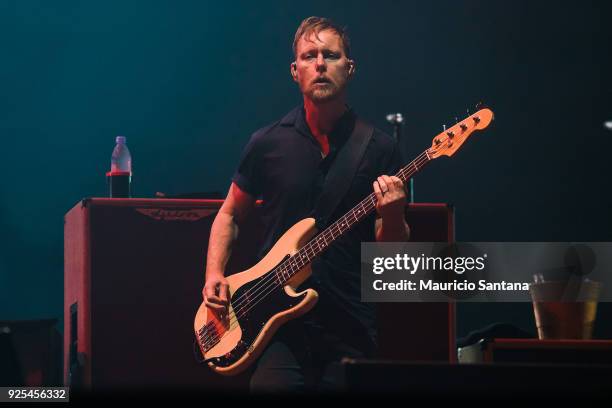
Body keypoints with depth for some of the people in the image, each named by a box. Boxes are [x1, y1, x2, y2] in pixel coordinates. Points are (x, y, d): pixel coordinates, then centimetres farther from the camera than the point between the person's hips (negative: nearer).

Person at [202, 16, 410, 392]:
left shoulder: (379, 149, 1)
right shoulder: (267, 144, 2)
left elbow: (390, 252, 2)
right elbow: (231, 214, 14)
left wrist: (393, 215, -19)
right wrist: (214, 274, 0)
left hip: (351, 330, 1)